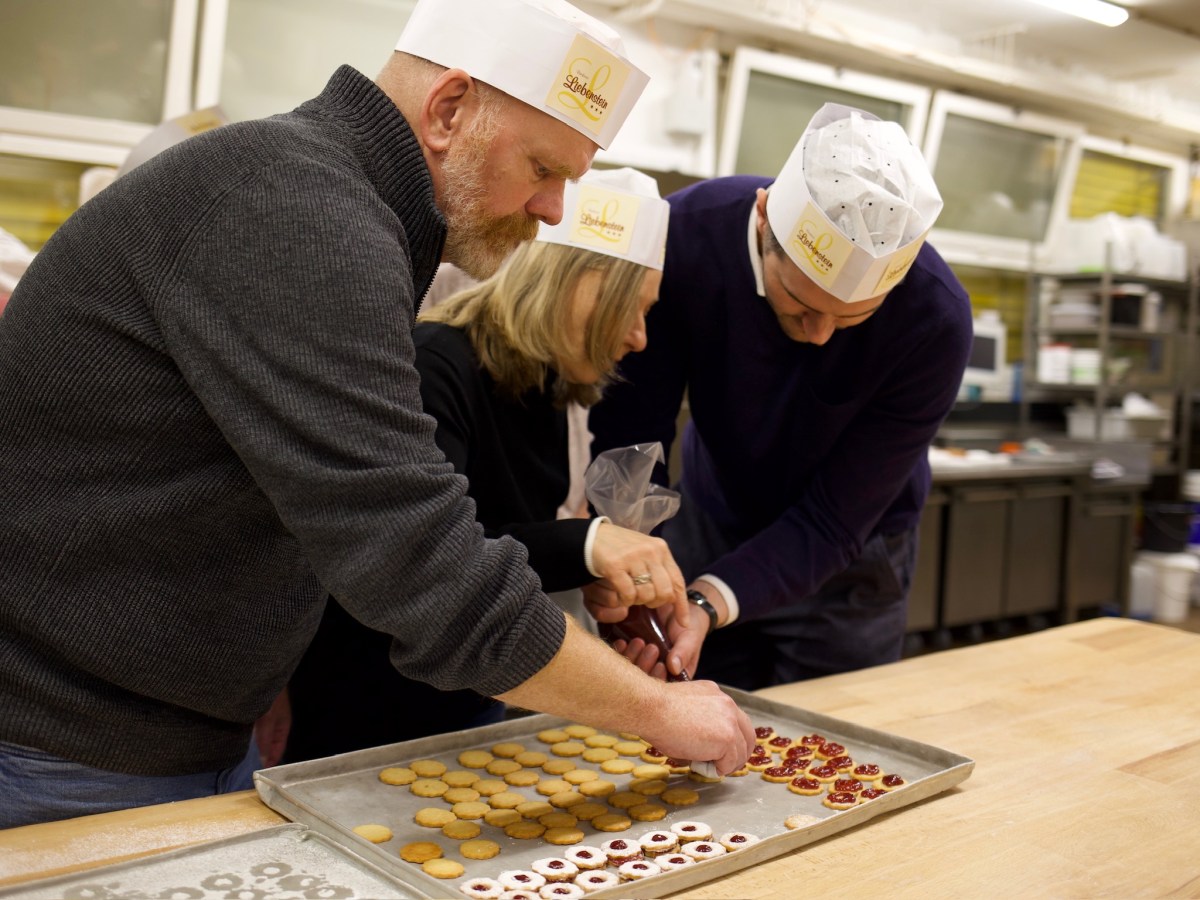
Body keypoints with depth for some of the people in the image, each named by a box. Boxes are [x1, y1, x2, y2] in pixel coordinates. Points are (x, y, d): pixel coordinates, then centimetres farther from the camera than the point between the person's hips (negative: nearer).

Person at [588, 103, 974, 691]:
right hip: (709, 526, 1)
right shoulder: (685, 236, -27)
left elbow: (834, 522, -25)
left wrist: (710, 602, -40)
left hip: (843, 562, -1)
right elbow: (628, 439, -25)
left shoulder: (936, 321, -30)